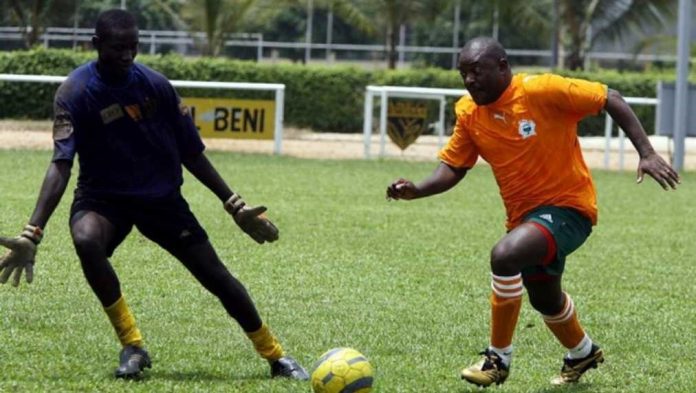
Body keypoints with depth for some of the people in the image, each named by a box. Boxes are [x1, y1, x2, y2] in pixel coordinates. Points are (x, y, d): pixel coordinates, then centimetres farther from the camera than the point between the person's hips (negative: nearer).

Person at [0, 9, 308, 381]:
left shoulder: (155, 86, -7)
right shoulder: (75, 92, -17)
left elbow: (191, 153, 4)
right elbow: (61, 164, -25)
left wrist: (234, 204, 5)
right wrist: (32, 233, -36)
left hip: (161, 196, 2)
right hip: (103, 197, -2)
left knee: (217, 276, -3)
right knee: (86, 240, -36)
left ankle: (277, 357, 17)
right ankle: (132, 347, -23)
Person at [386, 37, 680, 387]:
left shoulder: (542, 91, -20)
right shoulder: (469, 113, -2)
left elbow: (610, 99, -16)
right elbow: (453, 167, 3)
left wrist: (646, 153, -23)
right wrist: (417, 190, -17)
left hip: (567, 207, -8)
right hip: (524, 215, 8)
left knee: (505, 255, -32)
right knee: (544, 299, 26)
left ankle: (499, 358, -17)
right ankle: (582, 352, 59)